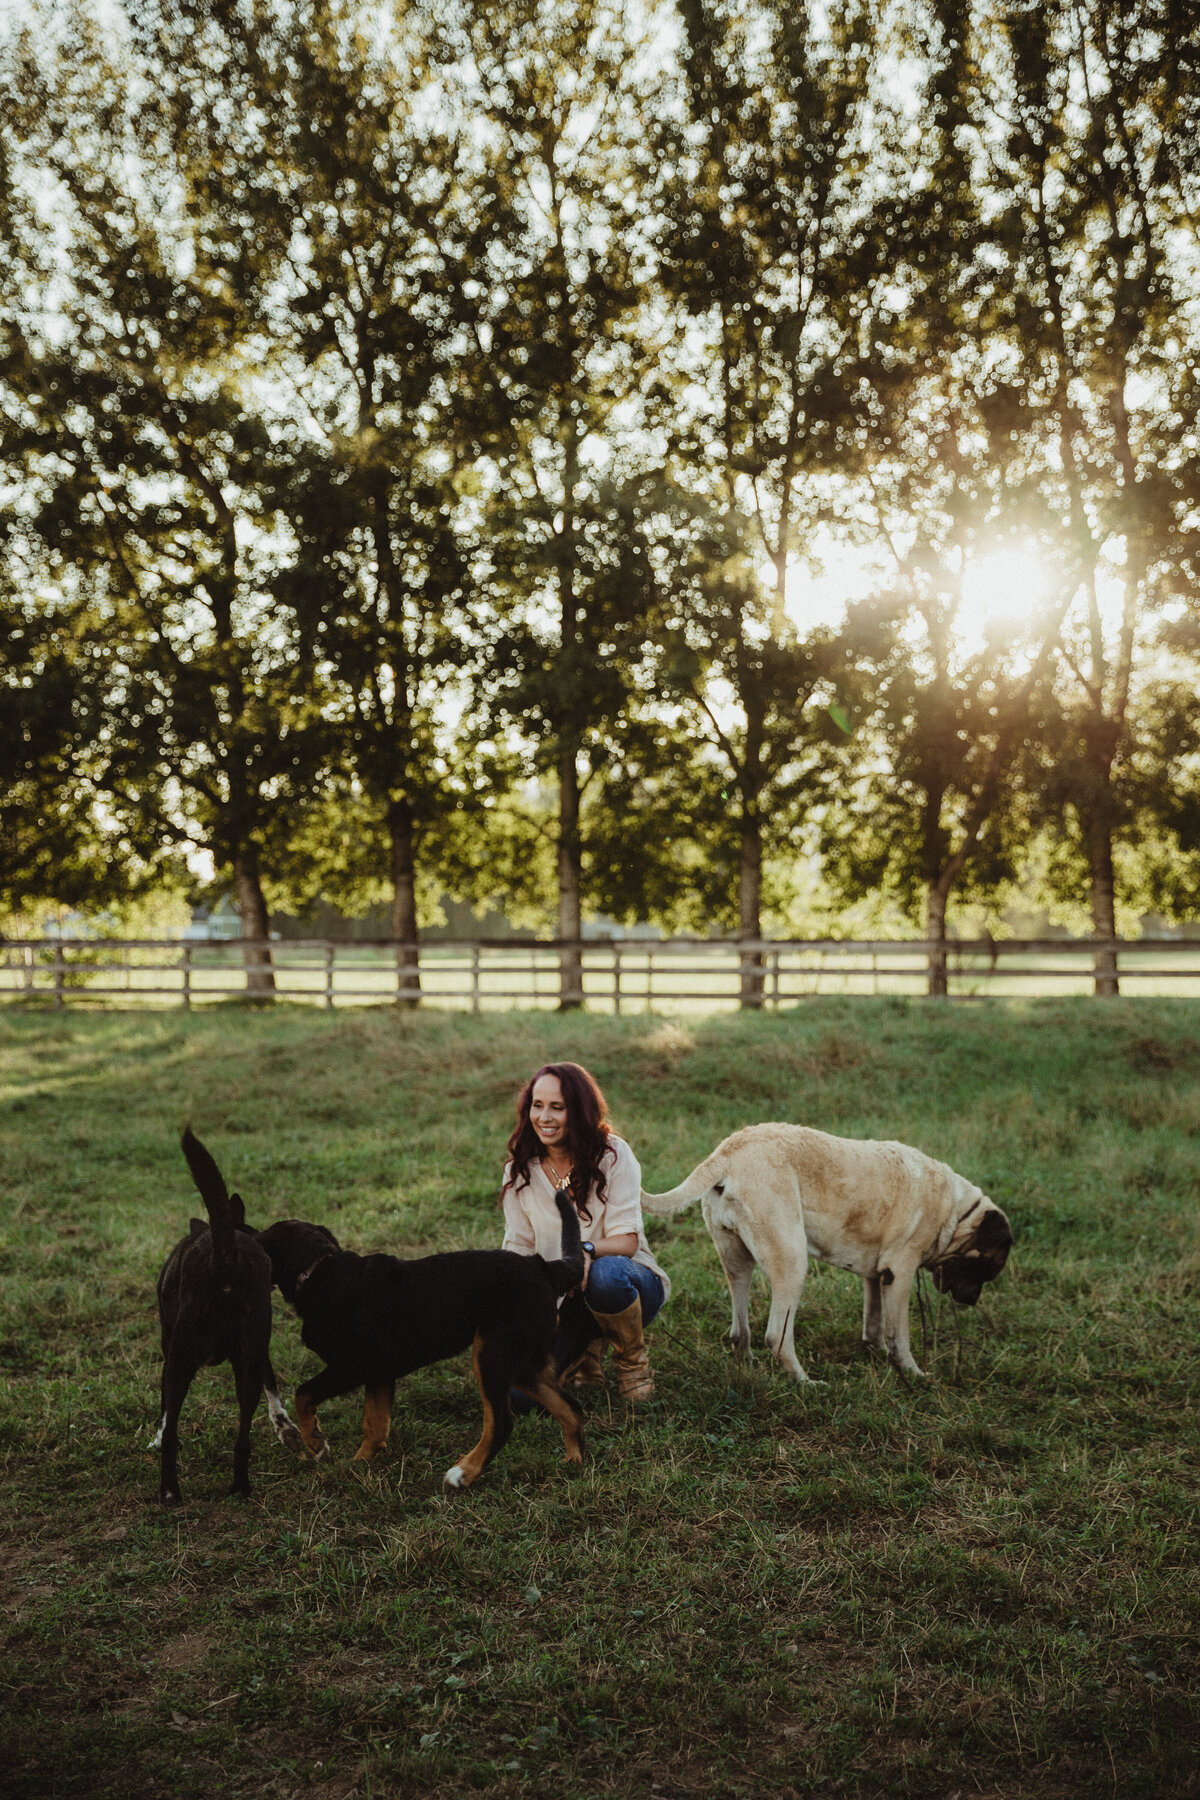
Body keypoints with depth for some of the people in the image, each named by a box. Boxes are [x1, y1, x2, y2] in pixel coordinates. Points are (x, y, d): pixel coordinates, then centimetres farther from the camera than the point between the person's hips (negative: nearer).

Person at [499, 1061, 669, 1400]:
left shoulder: (613, 1155, -10)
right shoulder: (519, 1171, 0)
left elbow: (627, 1241, -16)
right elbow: (518, 1249, 1)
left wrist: (586, 1250, -38)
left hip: (628, 1285, -2)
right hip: (564, 1301, 3)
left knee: (606, 1273, -40)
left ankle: (633, 1360, -7)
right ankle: (586, 1347, 13)